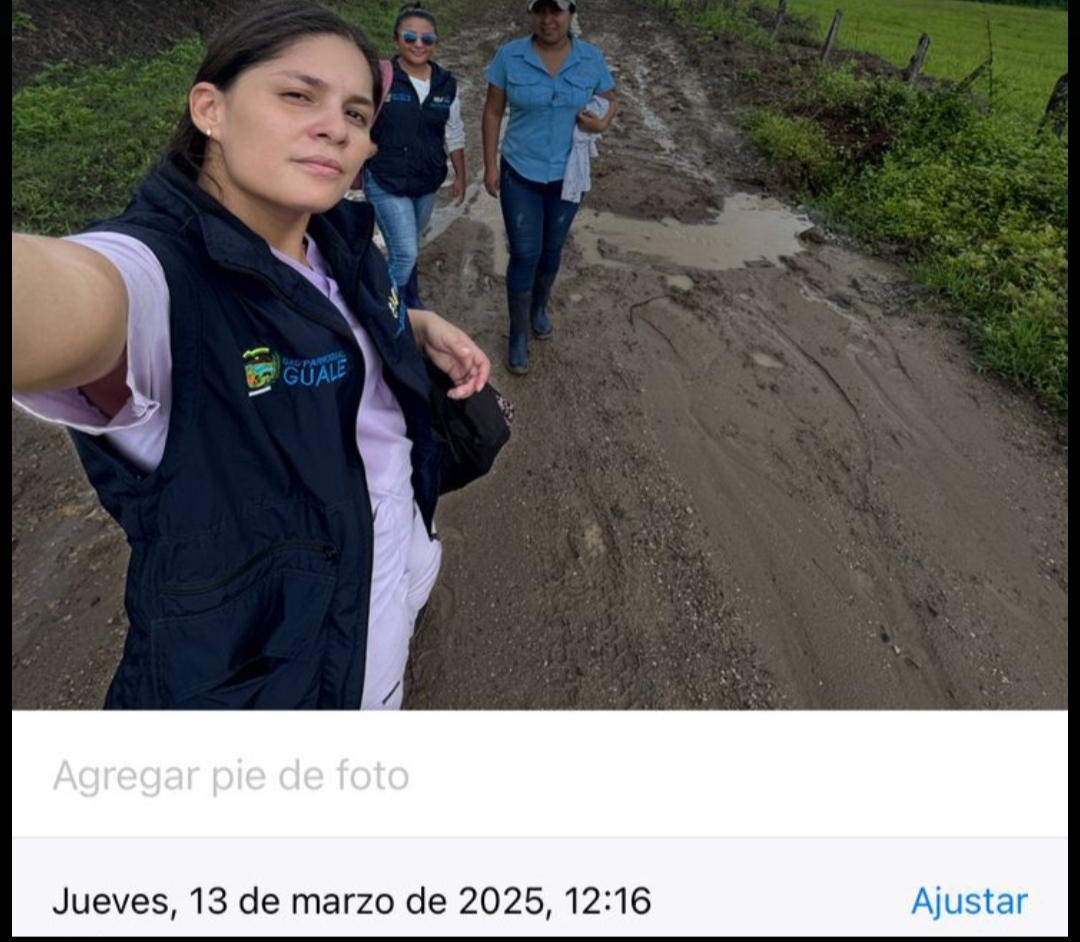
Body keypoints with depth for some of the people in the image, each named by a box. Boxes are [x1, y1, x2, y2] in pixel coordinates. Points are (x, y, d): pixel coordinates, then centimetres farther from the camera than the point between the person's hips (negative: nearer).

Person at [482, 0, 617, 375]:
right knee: (524, 254, -5)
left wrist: (603, 123, -15)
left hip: (567, 175, 2)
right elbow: (492, 112, -3)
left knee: (552, 250, 15)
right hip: (519, 174, -2)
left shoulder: (592, 59, -5)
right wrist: (490, 166, -6)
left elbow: (611, 100, 8)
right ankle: (518, 335, 9)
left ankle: (539, 308, 41)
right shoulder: (509, 56, -9)